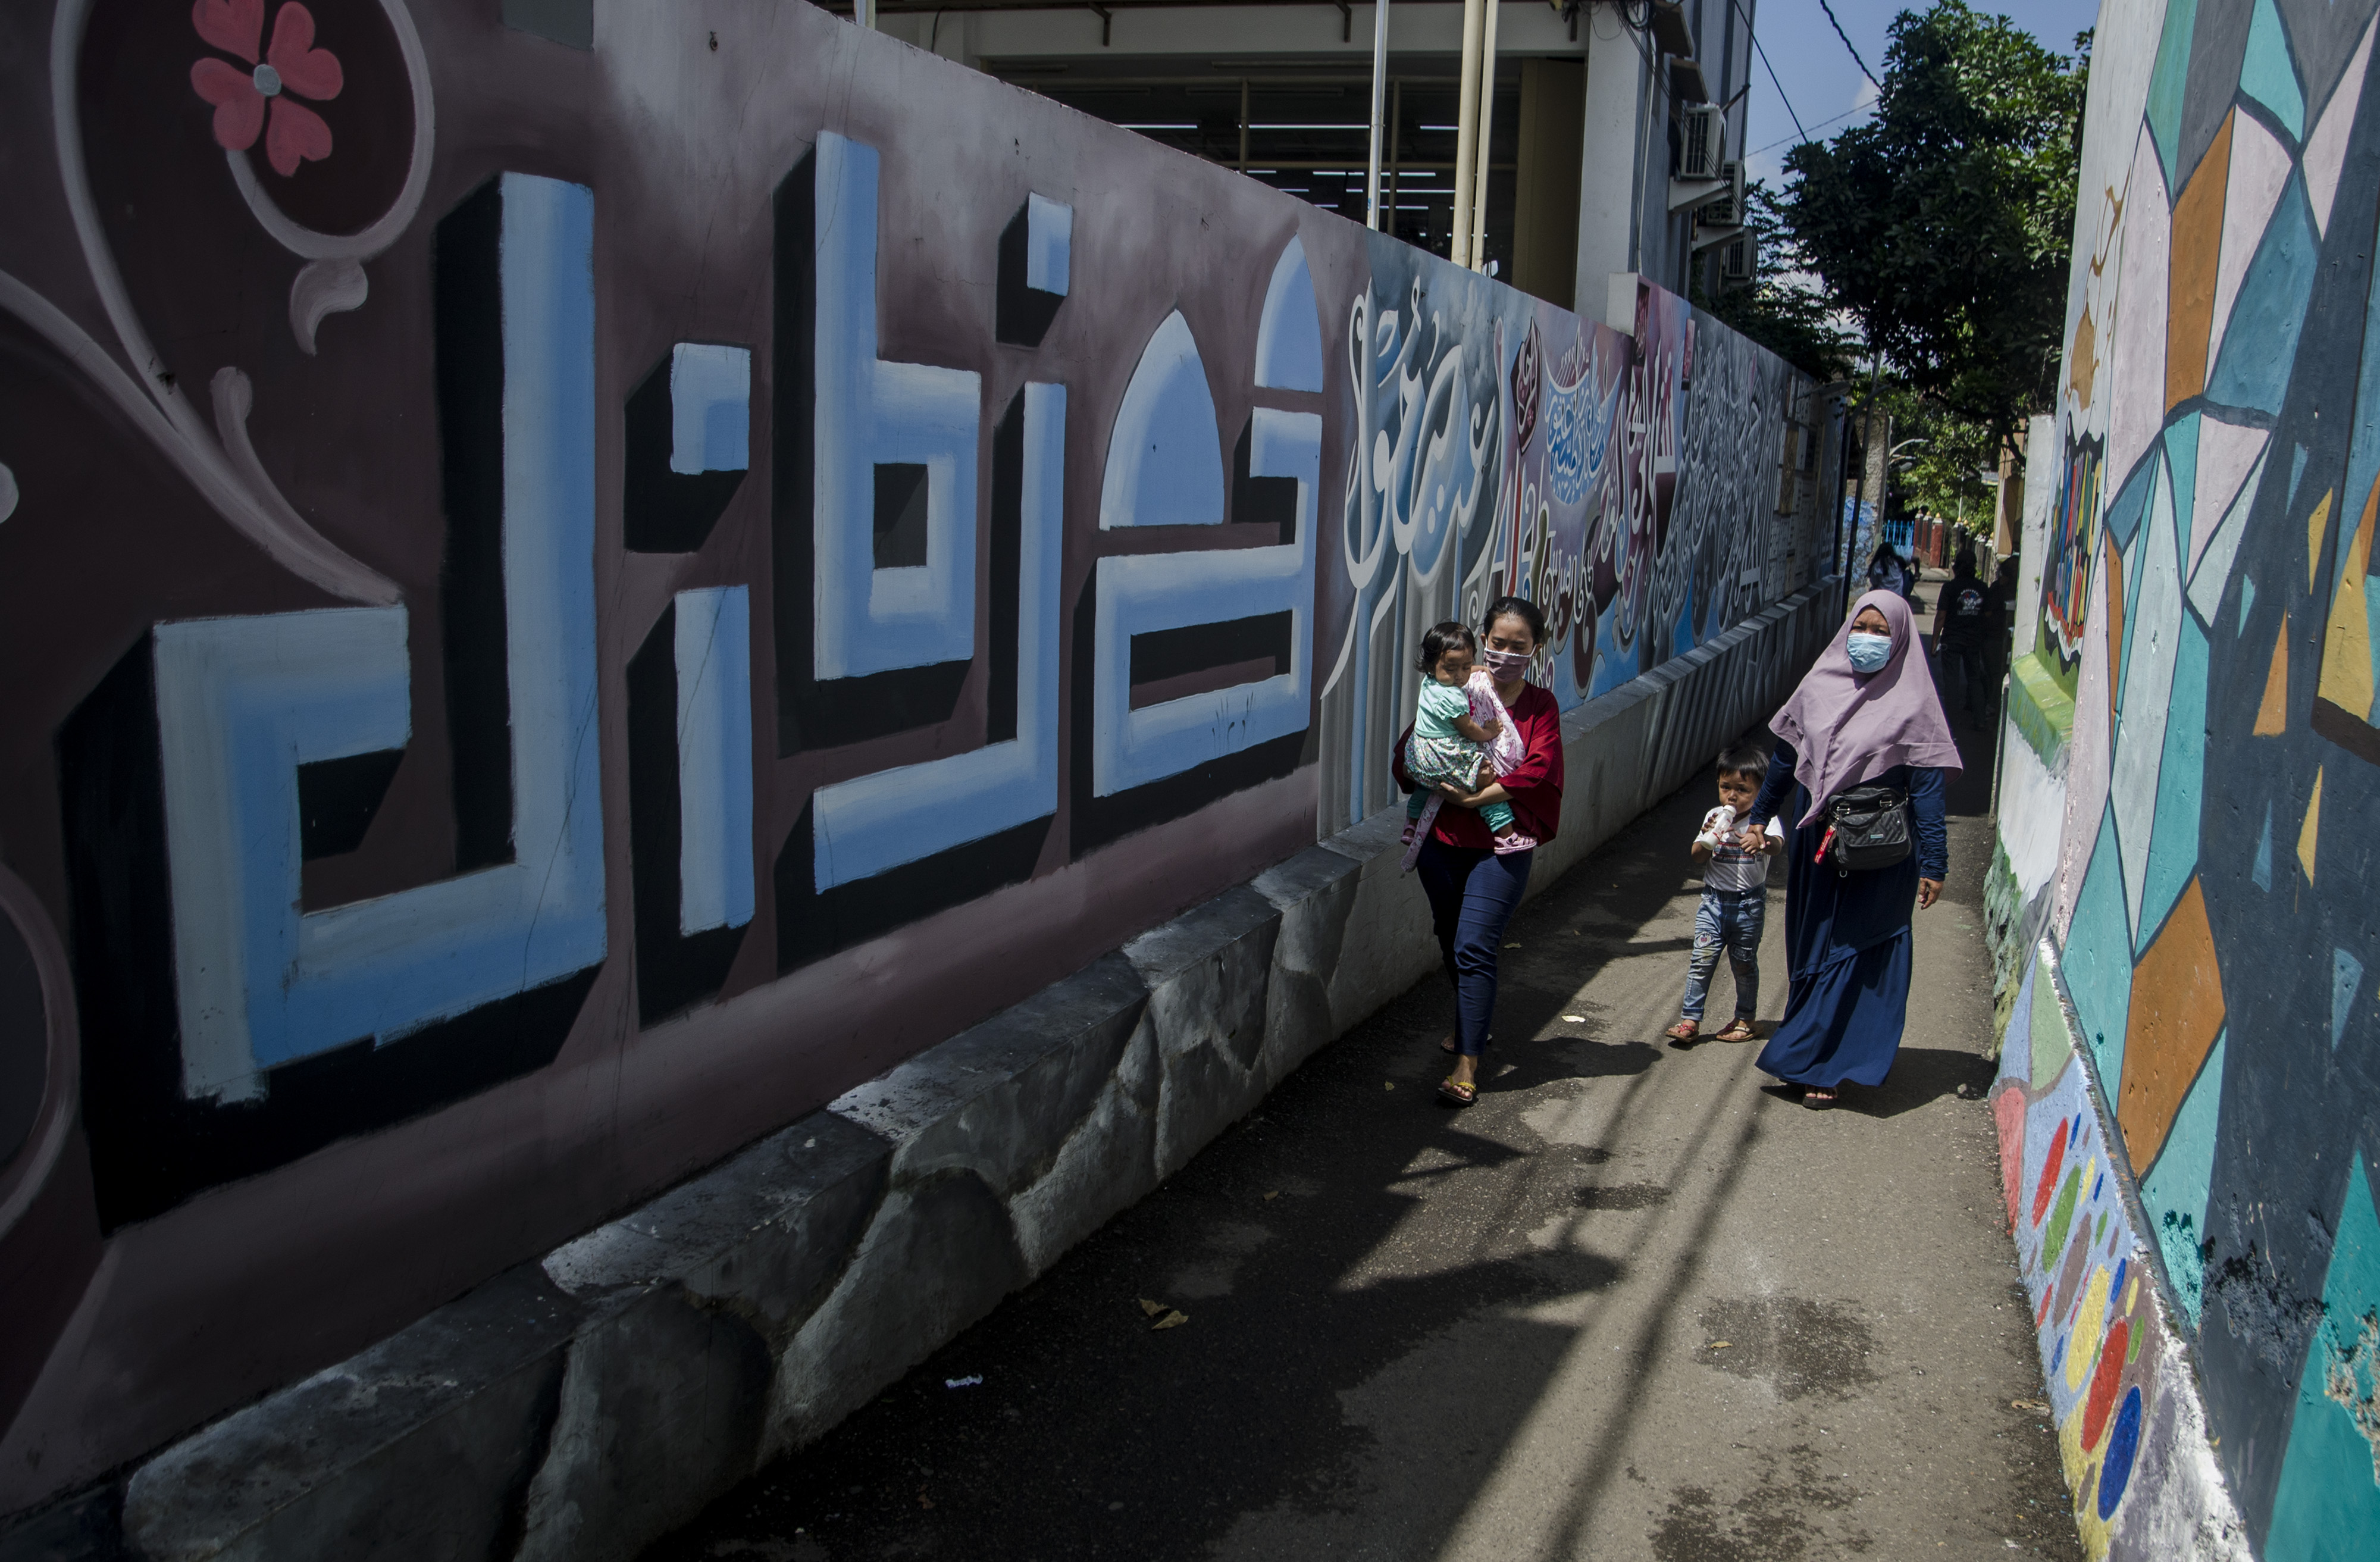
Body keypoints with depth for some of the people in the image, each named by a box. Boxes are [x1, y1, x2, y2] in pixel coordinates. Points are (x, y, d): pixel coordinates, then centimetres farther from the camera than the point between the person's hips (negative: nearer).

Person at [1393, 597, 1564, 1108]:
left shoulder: (1541, 706, -1)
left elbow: (1538, 769, -15)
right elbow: (1407, 751, -1)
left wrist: (1476, 796, -21)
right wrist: (1438, 783, -19)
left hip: (1501, 845, -3)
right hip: (1442, 840, 3)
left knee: (1474, 948, -10)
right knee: (1450, 941, 17)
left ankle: (1467, 1064, -4)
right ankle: (1470, 1023, 42)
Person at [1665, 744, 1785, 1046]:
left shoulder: (1765, 820, -6)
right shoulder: (1715, 817, 5)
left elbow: (1777, 846, -26)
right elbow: (1698, 857, 2)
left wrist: (1762, 839, -49)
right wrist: (1708, 838, -18)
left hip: (1749, 904, -2)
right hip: (1714, 899, 2)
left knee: (1744, 963, 10)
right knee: (1702, 959, -4)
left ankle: (1745, 1018, 27)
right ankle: (1690, 1020, -1)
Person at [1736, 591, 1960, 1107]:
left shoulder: (1911, 704, -9)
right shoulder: (1819, 686, 4)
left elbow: (1927, 788, -11)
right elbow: (1786, 757, 13)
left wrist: (1932, 865, -15)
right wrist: (1759, 818, 16)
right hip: (1813, 842, 5)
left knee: (1850, 954, 0)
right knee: (1808, 947, 13)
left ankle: (1822, 1066, 6)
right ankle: (1811, 1051, 28)